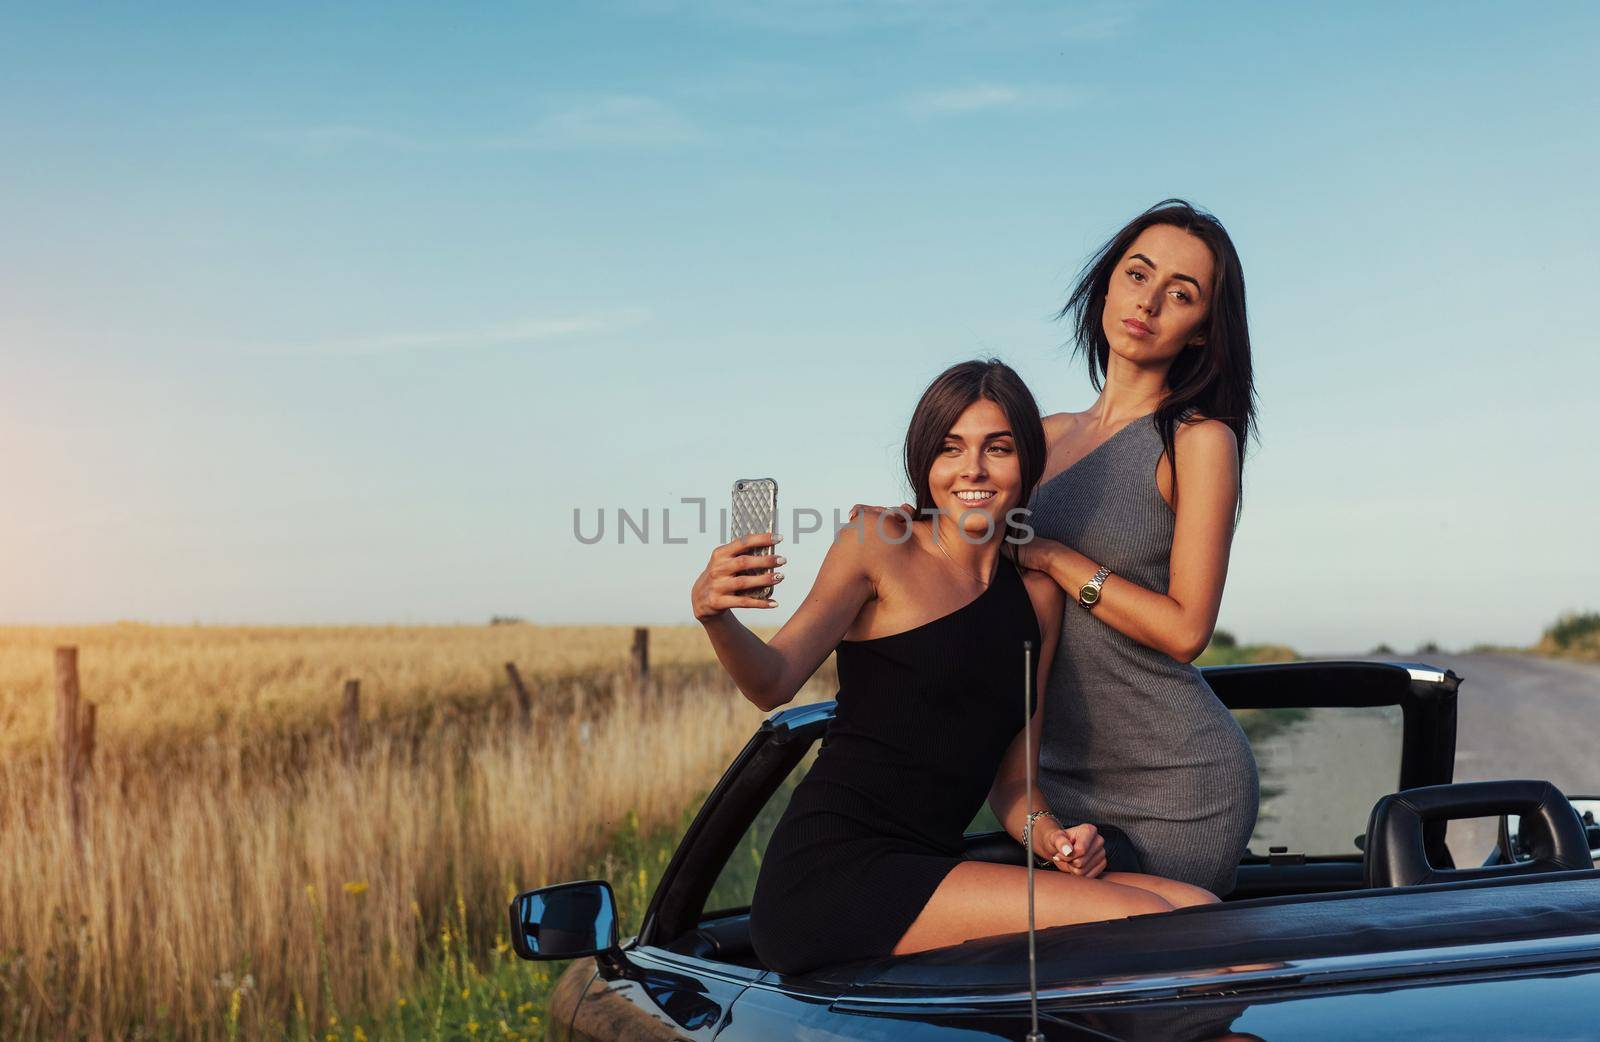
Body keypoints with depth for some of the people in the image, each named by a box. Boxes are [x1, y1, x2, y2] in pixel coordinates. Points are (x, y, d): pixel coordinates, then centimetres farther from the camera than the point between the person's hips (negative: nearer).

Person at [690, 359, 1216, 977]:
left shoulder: (1037, 595, 18)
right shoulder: (880, 546, 2)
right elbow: (774, 682, -10)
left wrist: (1049, 836, -3)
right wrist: (717, 617, -31)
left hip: (925, 875, 6)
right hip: (831, 877, -6)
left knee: (1199, 911, -9)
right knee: (1140, 919, -20)